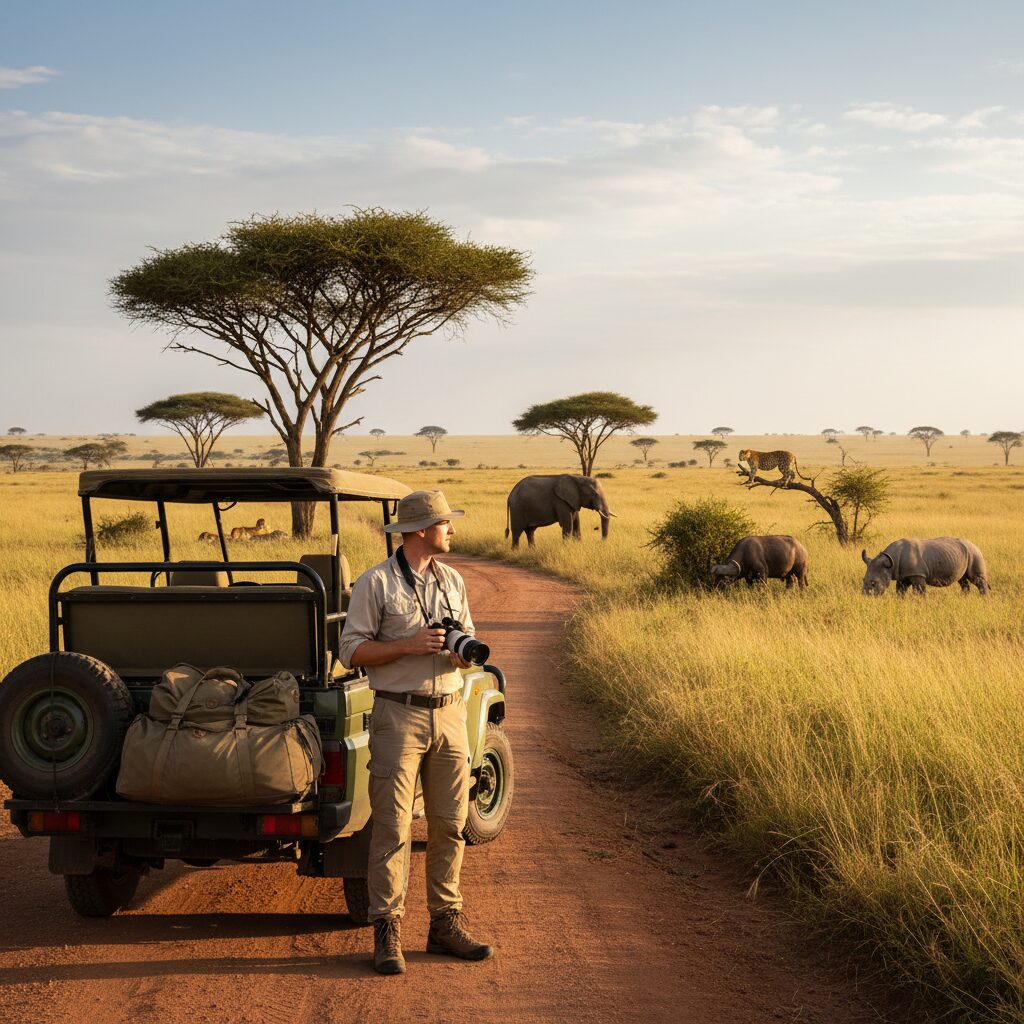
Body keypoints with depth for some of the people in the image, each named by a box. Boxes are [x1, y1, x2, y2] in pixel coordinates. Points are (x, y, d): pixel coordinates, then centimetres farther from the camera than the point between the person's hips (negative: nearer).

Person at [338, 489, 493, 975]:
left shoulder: (452, 581, 13)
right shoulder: (376, 583, -4)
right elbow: (352, 651, -7)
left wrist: (465, 655, -4)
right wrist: (408, 645, -18)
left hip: (449, 713, 6)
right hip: (399, 715, -5)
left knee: (449, 825, 7)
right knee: (392, 826, -5)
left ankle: (445, 922, 16)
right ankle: (387, 931, 0)